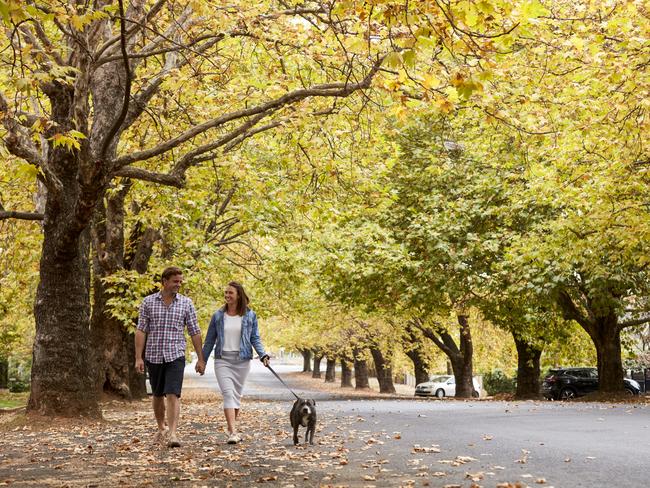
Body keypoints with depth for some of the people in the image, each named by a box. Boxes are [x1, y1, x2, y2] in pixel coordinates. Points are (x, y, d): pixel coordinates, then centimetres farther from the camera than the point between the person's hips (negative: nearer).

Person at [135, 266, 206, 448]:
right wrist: (138, 357, -7)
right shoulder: (148, 302, 0)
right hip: (153, 356, 2)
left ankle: (172, 434, -18)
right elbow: (141, 330, -1)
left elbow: (194, 332, 4)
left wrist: (201, 358, 2)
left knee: (173, 395, -14)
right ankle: (161, 428, 35)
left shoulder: (186, 303, 1)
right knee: (157, 395, 15)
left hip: (175, 356, -2)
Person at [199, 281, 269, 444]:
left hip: (242, 360, 1)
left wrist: (263, 355, -11)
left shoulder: (250, 316, 2)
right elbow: (210, 340, 10)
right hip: (222, 359, -1)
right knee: (228, 393, -13)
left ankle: (231, 428, 23)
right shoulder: (218, 316, 4)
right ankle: (233, 432, -20)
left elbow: (255, 339, 4)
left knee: (237, 394, 8)